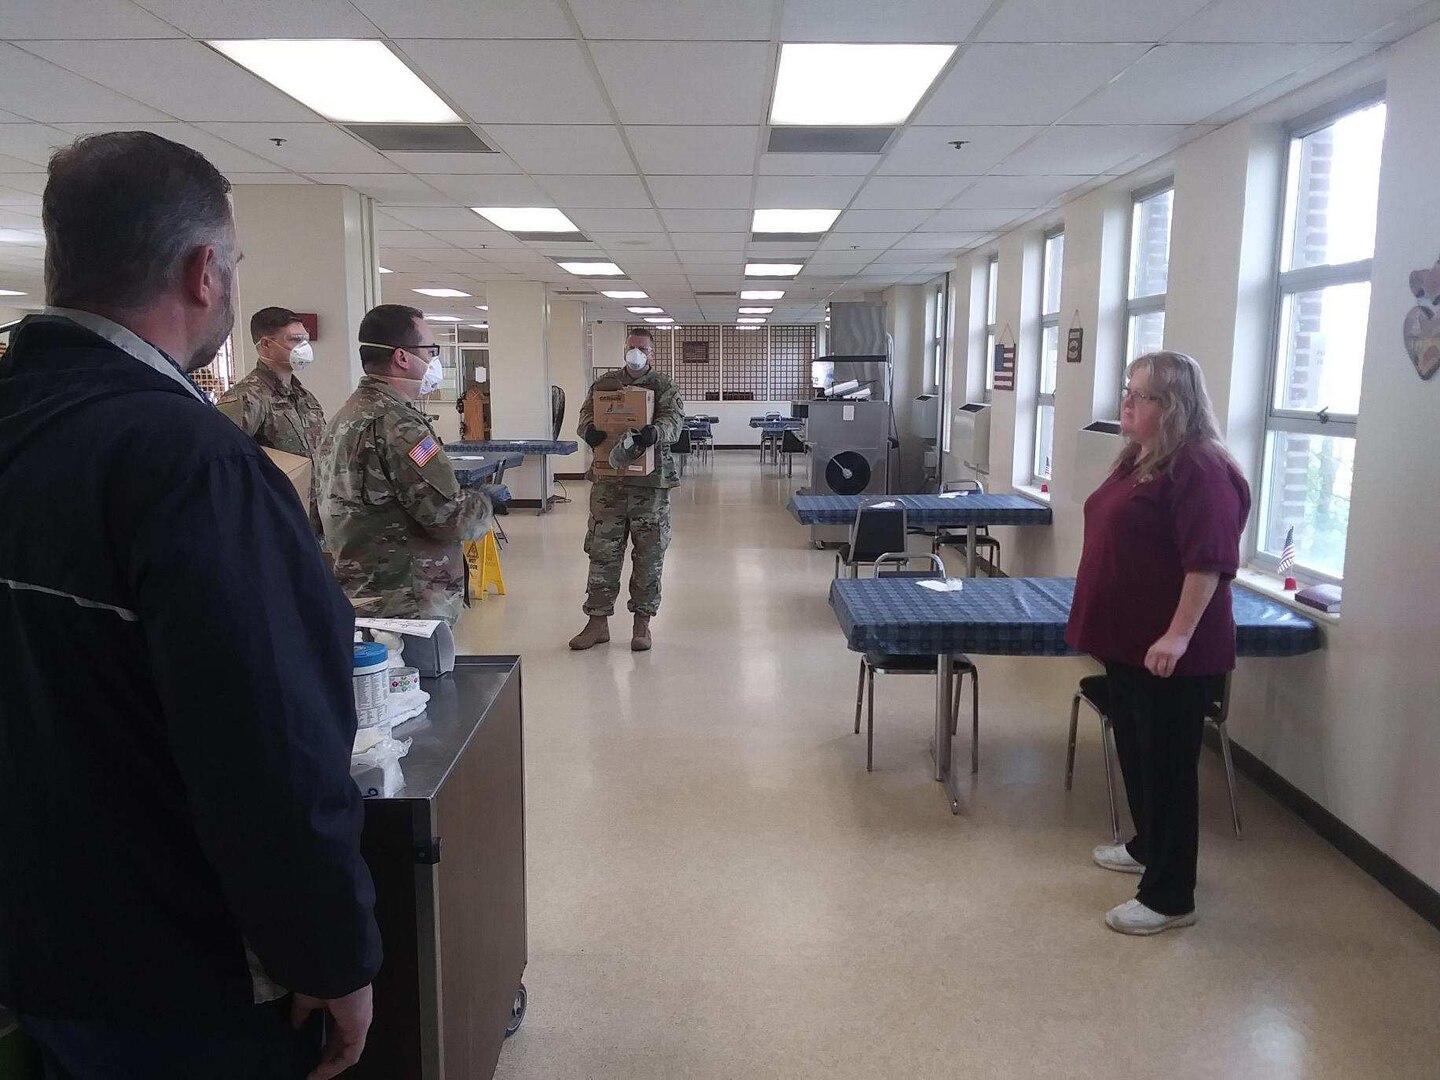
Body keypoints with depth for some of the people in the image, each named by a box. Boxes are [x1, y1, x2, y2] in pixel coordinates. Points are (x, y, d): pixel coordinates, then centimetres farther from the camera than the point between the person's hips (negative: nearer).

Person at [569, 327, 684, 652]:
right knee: (602, 551, 4)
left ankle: (642, 622, 16)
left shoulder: (665, 387, 4)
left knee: (649, 555, 4)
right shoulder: (603, 384, 11)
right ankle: (598, 622, 13)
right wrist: (589, 431, -23)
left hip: (651, 481, -2)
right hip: (608, 480, 2)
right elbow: (586, 416, 2)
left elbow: (674, 420, -12)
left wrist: (656, 432, -35)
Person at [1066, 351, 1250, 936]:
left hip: (1168, 651, -10)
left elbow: (1209, 559, -25)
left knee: (1168, 763, -1)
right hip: (1128, 640, 10)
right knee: (1135, 749, 21)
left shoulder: (1201, 467, -18)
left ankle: (1169, 897, 10)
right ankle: (1149, 847, 40)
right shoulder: (1139, 459, 12)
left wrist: (1179, 634, -28)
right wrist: (1101, 620, 26)